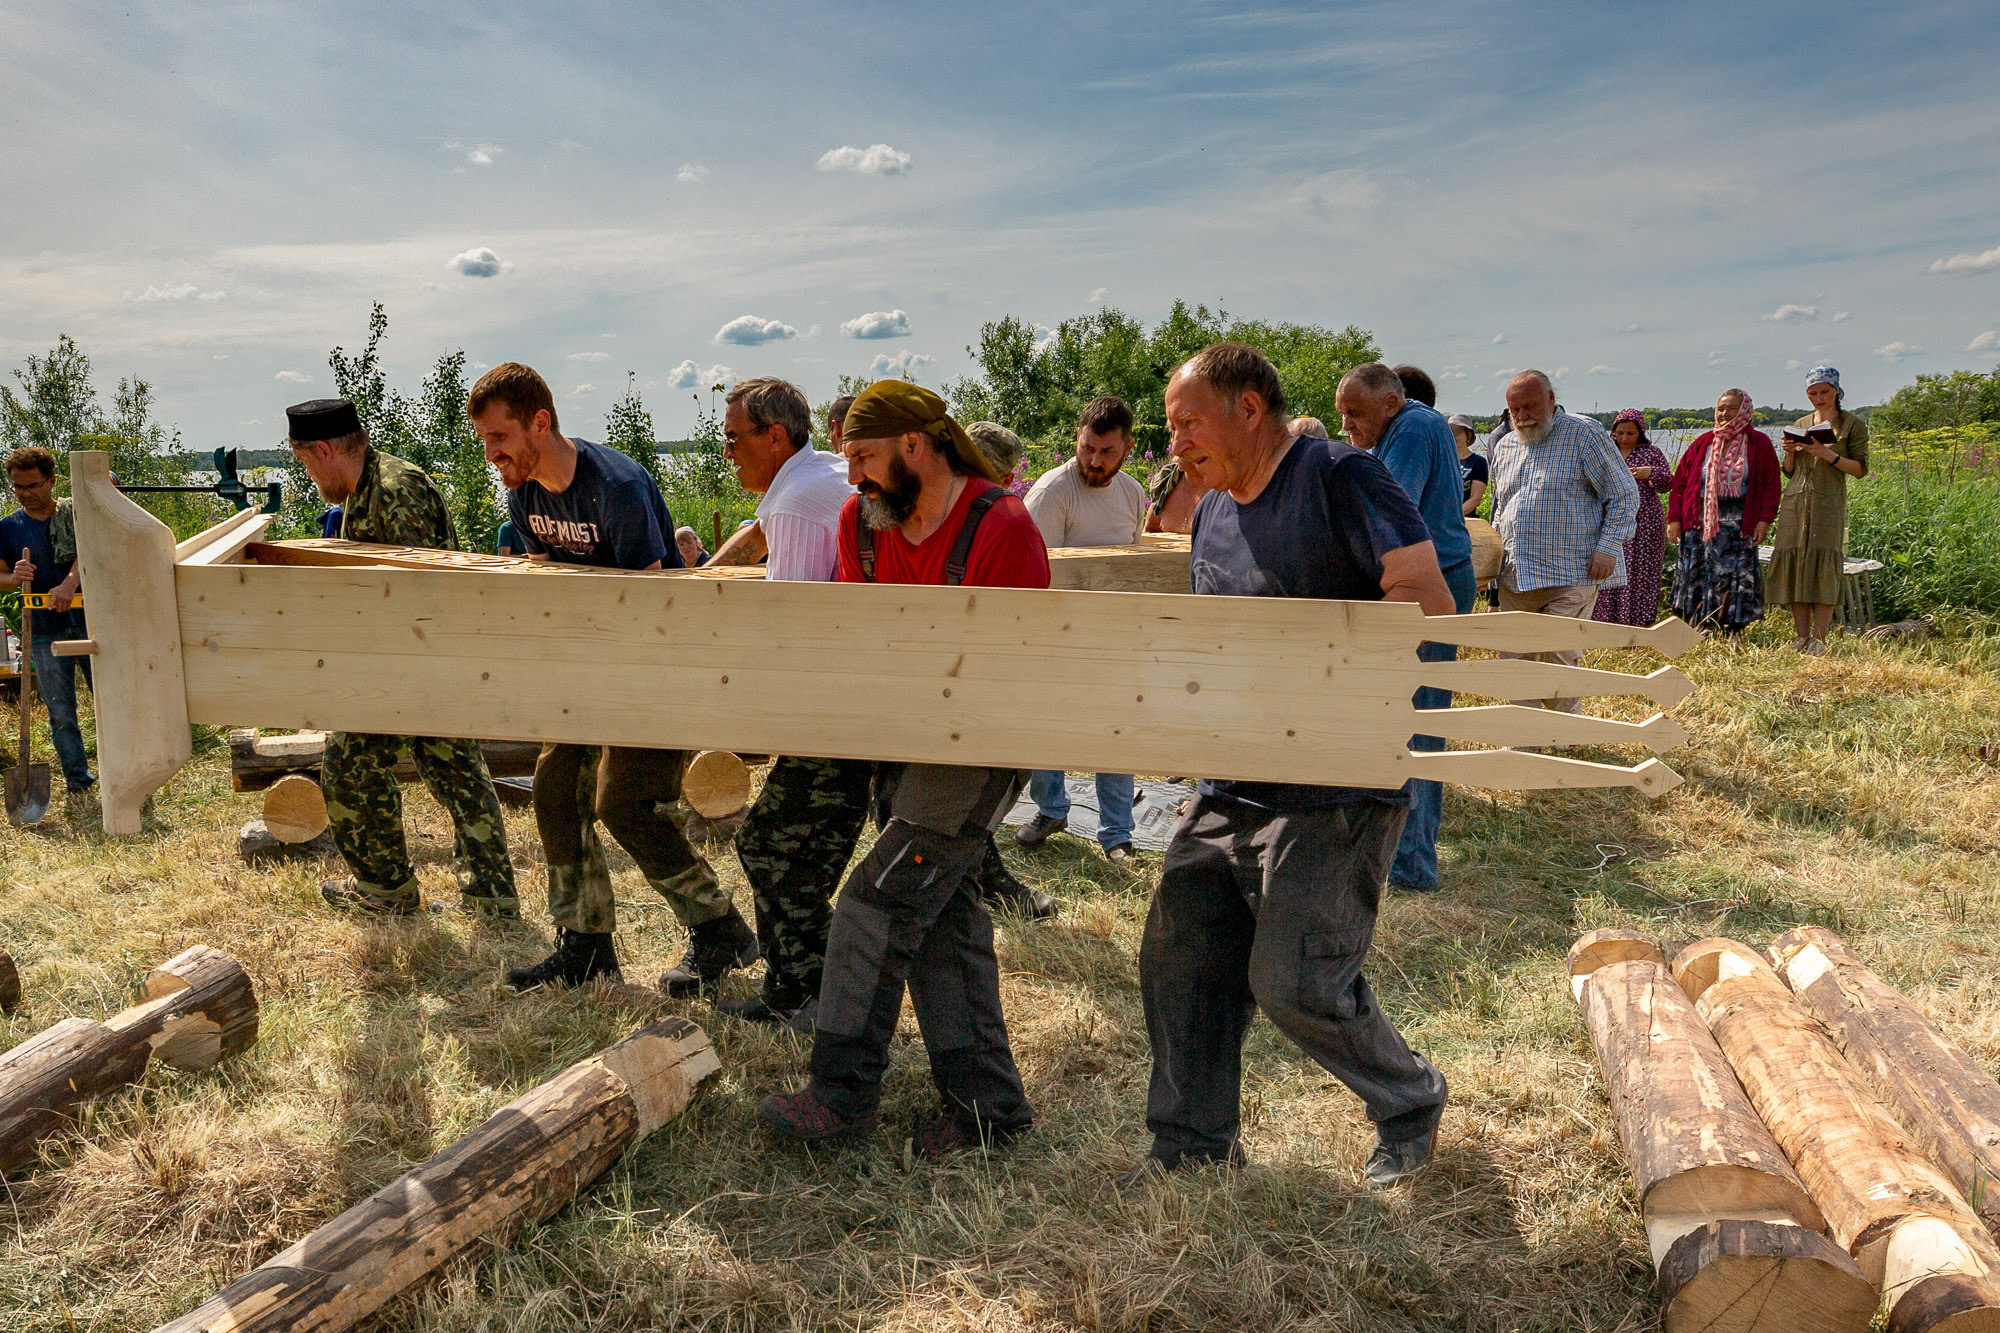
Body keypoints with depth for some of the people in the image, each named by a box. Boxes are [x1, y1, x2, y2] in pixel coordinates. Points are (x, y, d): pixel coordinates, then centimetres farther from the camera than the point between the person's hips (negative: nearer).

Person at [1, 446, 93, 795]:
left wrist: (69, 584, -34)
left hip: (88, 621, -2)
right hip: (45, 633, 2)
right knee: (60, 711, 6)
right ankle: (77, 779, 17)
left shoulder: (75, 512, 1)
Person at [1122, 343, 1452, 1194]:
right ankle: (1195, 1138, 27)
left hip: (1338, 783, -8)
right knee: (1179, 956, 8)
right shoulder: (1213, 513, 14)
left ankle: (1410, 1103, 24)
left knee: (1294, 981, -5)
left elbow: (1429, 600, -17)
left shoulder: (1339, 476, -10)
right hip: (1229, 785, 8)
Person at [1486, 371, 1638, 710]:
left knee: (1557, 663, -7)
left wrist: (1608, 547, -12)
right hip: (1514, 578, 6)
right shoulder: (1503, 447, 15)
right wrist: (1492, 547, 12)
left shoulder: (1584, 434, -3)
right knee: (1513, 661, 6)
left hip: (1570, 577, -6)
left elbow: (1624, 495, -2)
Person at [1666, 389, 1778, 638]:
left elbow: (1771, 485, 1)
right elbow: (1680, 482, 9)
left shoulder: (1759, 444, 4)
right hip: (1700, 523, 2)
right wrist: (1674, 518, 2)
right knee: (1696, 578, 0)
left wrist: (1764, 519, -9)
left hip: (1739, 525, -2)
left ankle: (1732, 634, 4)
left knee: (1735, 579, -2)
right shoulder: (1703, 443, 9)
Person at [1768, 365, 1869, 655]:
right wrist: (1790, 452, -1)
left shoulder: (1852, 424, 5)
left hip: (1828, 503, -4)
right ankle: (1801, 638, 2)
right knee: (1795, 564, -2)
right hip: (1795, 502, 4)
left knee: (1823, 565, -12)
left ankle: (1819, 639, -10)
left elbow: (1860, 469, -1)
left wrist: (1829, 455, -14)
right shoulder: (1800, 424, 16)